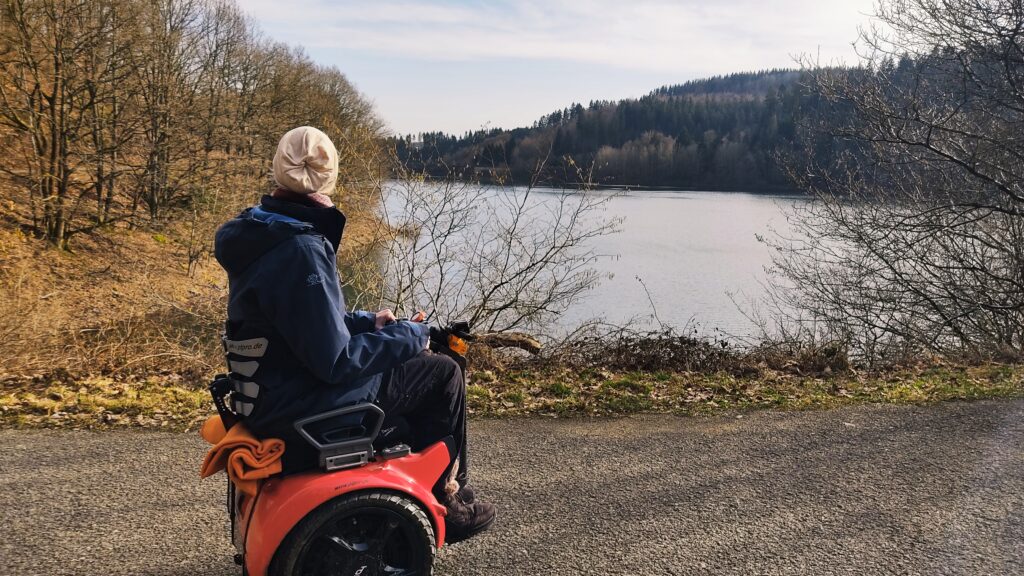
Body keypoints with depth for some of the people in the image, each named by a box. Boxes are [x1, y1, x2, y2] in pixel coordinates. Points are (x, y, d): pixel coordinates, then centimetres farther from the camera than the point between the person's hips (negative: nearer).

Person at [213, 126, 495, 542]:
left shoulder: (261, 232, 4)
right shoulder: (302, 250, -27)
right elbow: (336, 362, -25)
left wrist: (366, 322, 7)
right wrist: (407, 335, -11)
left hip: (271, 390, 10)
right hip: (300, 410, -10)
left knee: (411, 365, 24)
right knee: (443, 375, -1)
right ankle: (446, 502, 18)